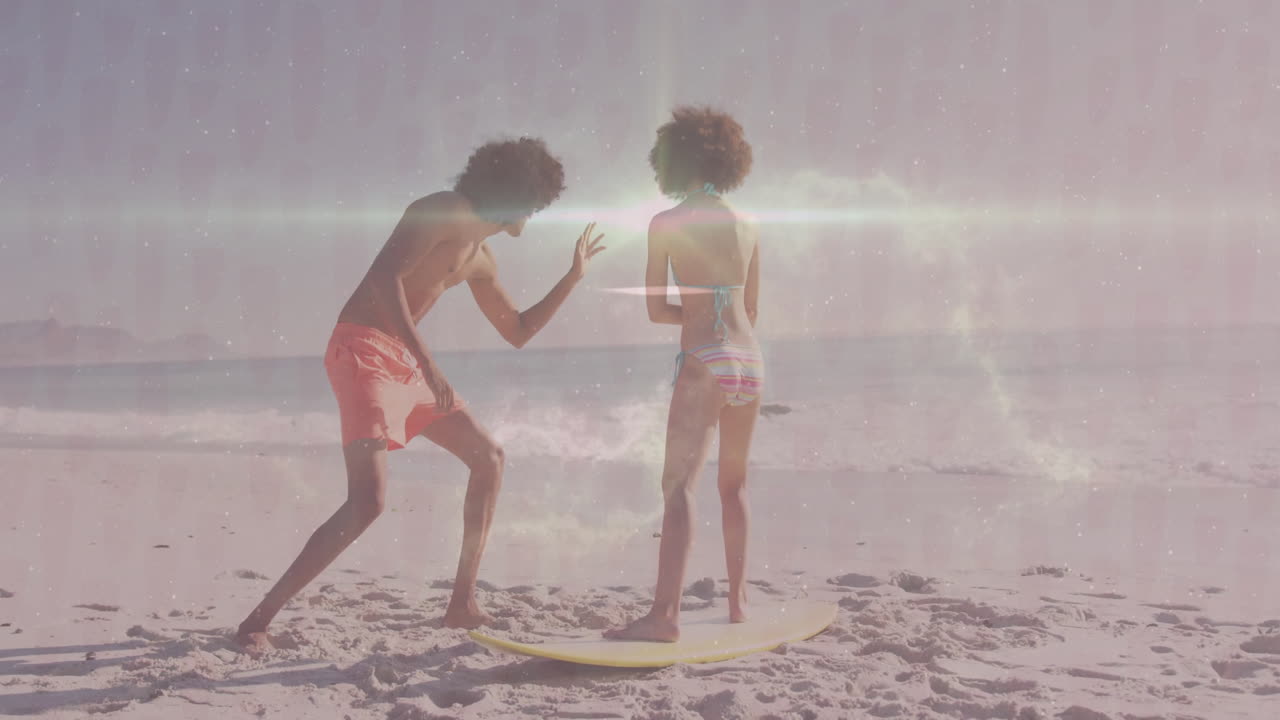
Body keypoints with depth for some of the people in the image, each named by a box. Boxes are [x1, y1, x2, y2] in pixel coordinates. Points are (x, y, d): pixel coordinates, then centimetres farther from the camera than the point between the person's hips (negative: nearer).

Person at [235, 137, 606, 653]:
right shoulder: (441, 213, -9)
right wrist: (427, 364, -31)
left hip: (404, 360, 10)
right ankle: (259, 619, -11)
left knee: (489, 457, 12)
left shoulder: (480, 260, 18)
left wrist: (573, 278, 26)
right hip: (363, 350, -10)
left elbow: (518, 333, 27)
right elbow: (384, 277, -25)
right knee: (368, 499, -21)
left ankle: (462, 605, 17)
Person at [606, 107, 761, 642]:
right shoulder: (747, 227, 12)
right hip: (750, 361, 6)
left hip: (705, 363, -5)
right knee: (734, 483, 18)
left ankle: (665, 613, -20)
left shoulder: (666, 224, -1)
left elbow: (656, 310, 0)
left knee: (679, 485, -10)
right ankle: (739, 601, 25)